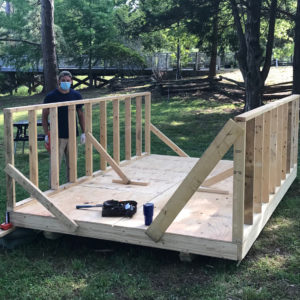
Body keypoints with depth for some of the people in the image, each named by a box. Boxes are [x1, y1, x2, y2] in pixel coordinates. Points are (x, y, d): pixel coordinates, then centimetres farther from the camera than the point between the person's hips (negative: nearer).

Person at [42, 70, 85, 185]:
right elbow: (44, 116, -2)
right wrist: (46, 134, -9)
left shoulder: (76, 96, 4)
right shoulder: (51, 96, -6)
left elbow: (81, 115, 13)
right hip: (57, 136, -3)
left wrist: (83, 132, 8)